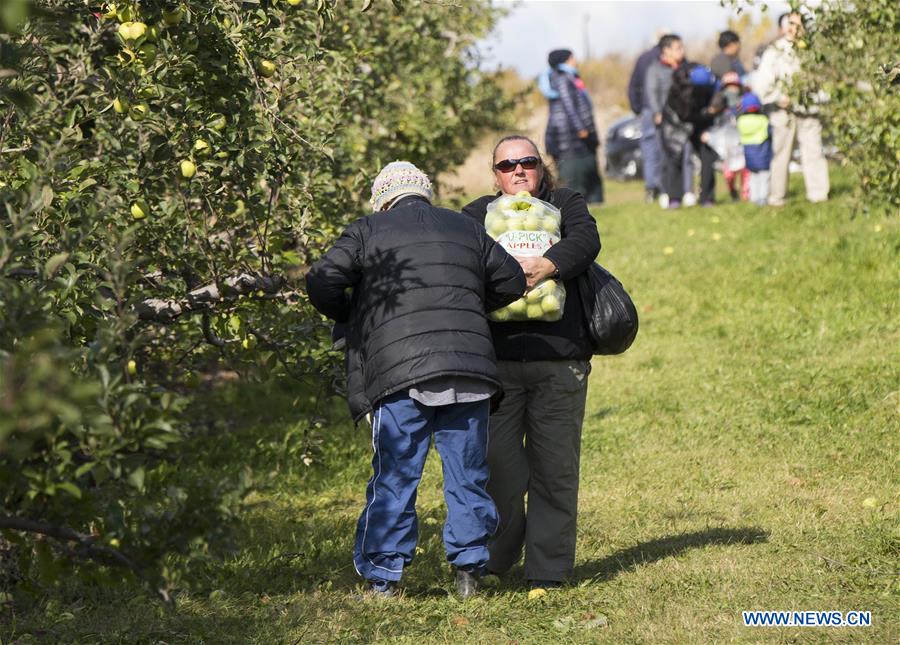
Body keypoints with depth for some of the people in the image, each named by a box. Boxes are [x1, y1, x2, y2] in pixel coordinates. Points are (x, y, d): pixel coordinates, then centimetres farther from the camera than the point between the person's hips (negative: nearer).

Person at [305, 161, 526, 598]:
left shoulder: (368, 230, 8)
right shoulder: (467, 230, 19)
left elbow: (322, 283, -2)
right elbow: (511, 280, 20)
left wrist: (351, 316, 16)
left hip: (398, 371, -3)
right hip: (469, 368, 3)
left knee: (394, 477, 2)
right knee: (467, 476, 10)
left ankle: (382, 577, 3)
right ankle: (468, 570, 9)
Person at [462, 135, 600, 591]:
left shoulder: (566, 204, 14)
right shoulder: (479, 213, 15)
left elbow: (585, 240, -7)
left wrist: (547, 265, -25)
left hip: (559, 358, 0)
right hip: (496, 359, 0)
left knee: (555, 467, -1)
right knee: (498, 465, -2)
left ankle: (548, 570, 6)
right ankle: (491, 562, 14)